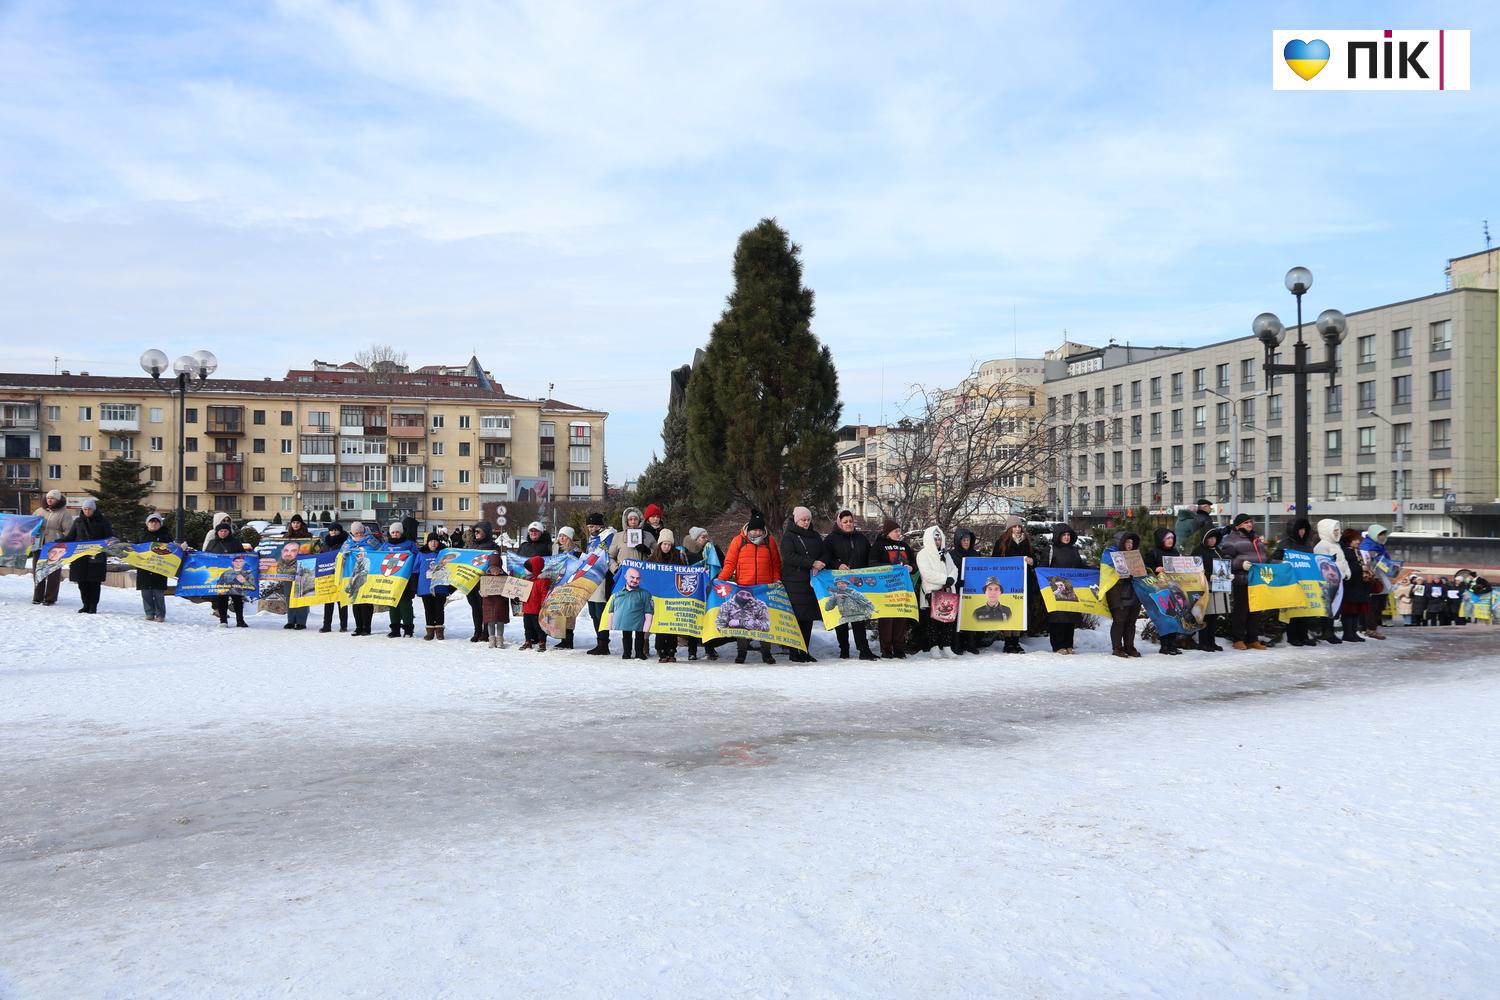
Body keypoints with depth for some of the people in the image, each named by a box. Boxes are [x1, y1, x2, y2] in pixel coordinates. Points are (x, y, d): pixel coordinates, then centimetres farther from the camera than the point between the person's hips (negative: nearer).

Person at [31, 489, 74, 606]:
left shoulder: (64, 513, 0)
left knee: (53, 573, -1)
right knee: (37, 571, 9)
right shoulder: (39, 511, 14)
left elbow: (68, 531, -5)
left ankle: (50, 598, 6)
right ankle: (38, 596, 17)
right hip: (39, 545, 5)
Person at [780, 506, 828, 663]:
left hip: (812, 582, 6)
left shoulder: (815, 536, 18)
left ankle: (805, 652, 14)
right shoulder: (788, 536, 0)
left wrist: (821, 563, -8)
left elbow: (825, 554, 15)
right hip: (794, 583, -5)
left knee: (809, 618, 6)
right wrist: (812, 563, -18)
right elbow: (789, 557, -14)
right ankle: (794, 653, 0)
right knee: (796, 617, -6)